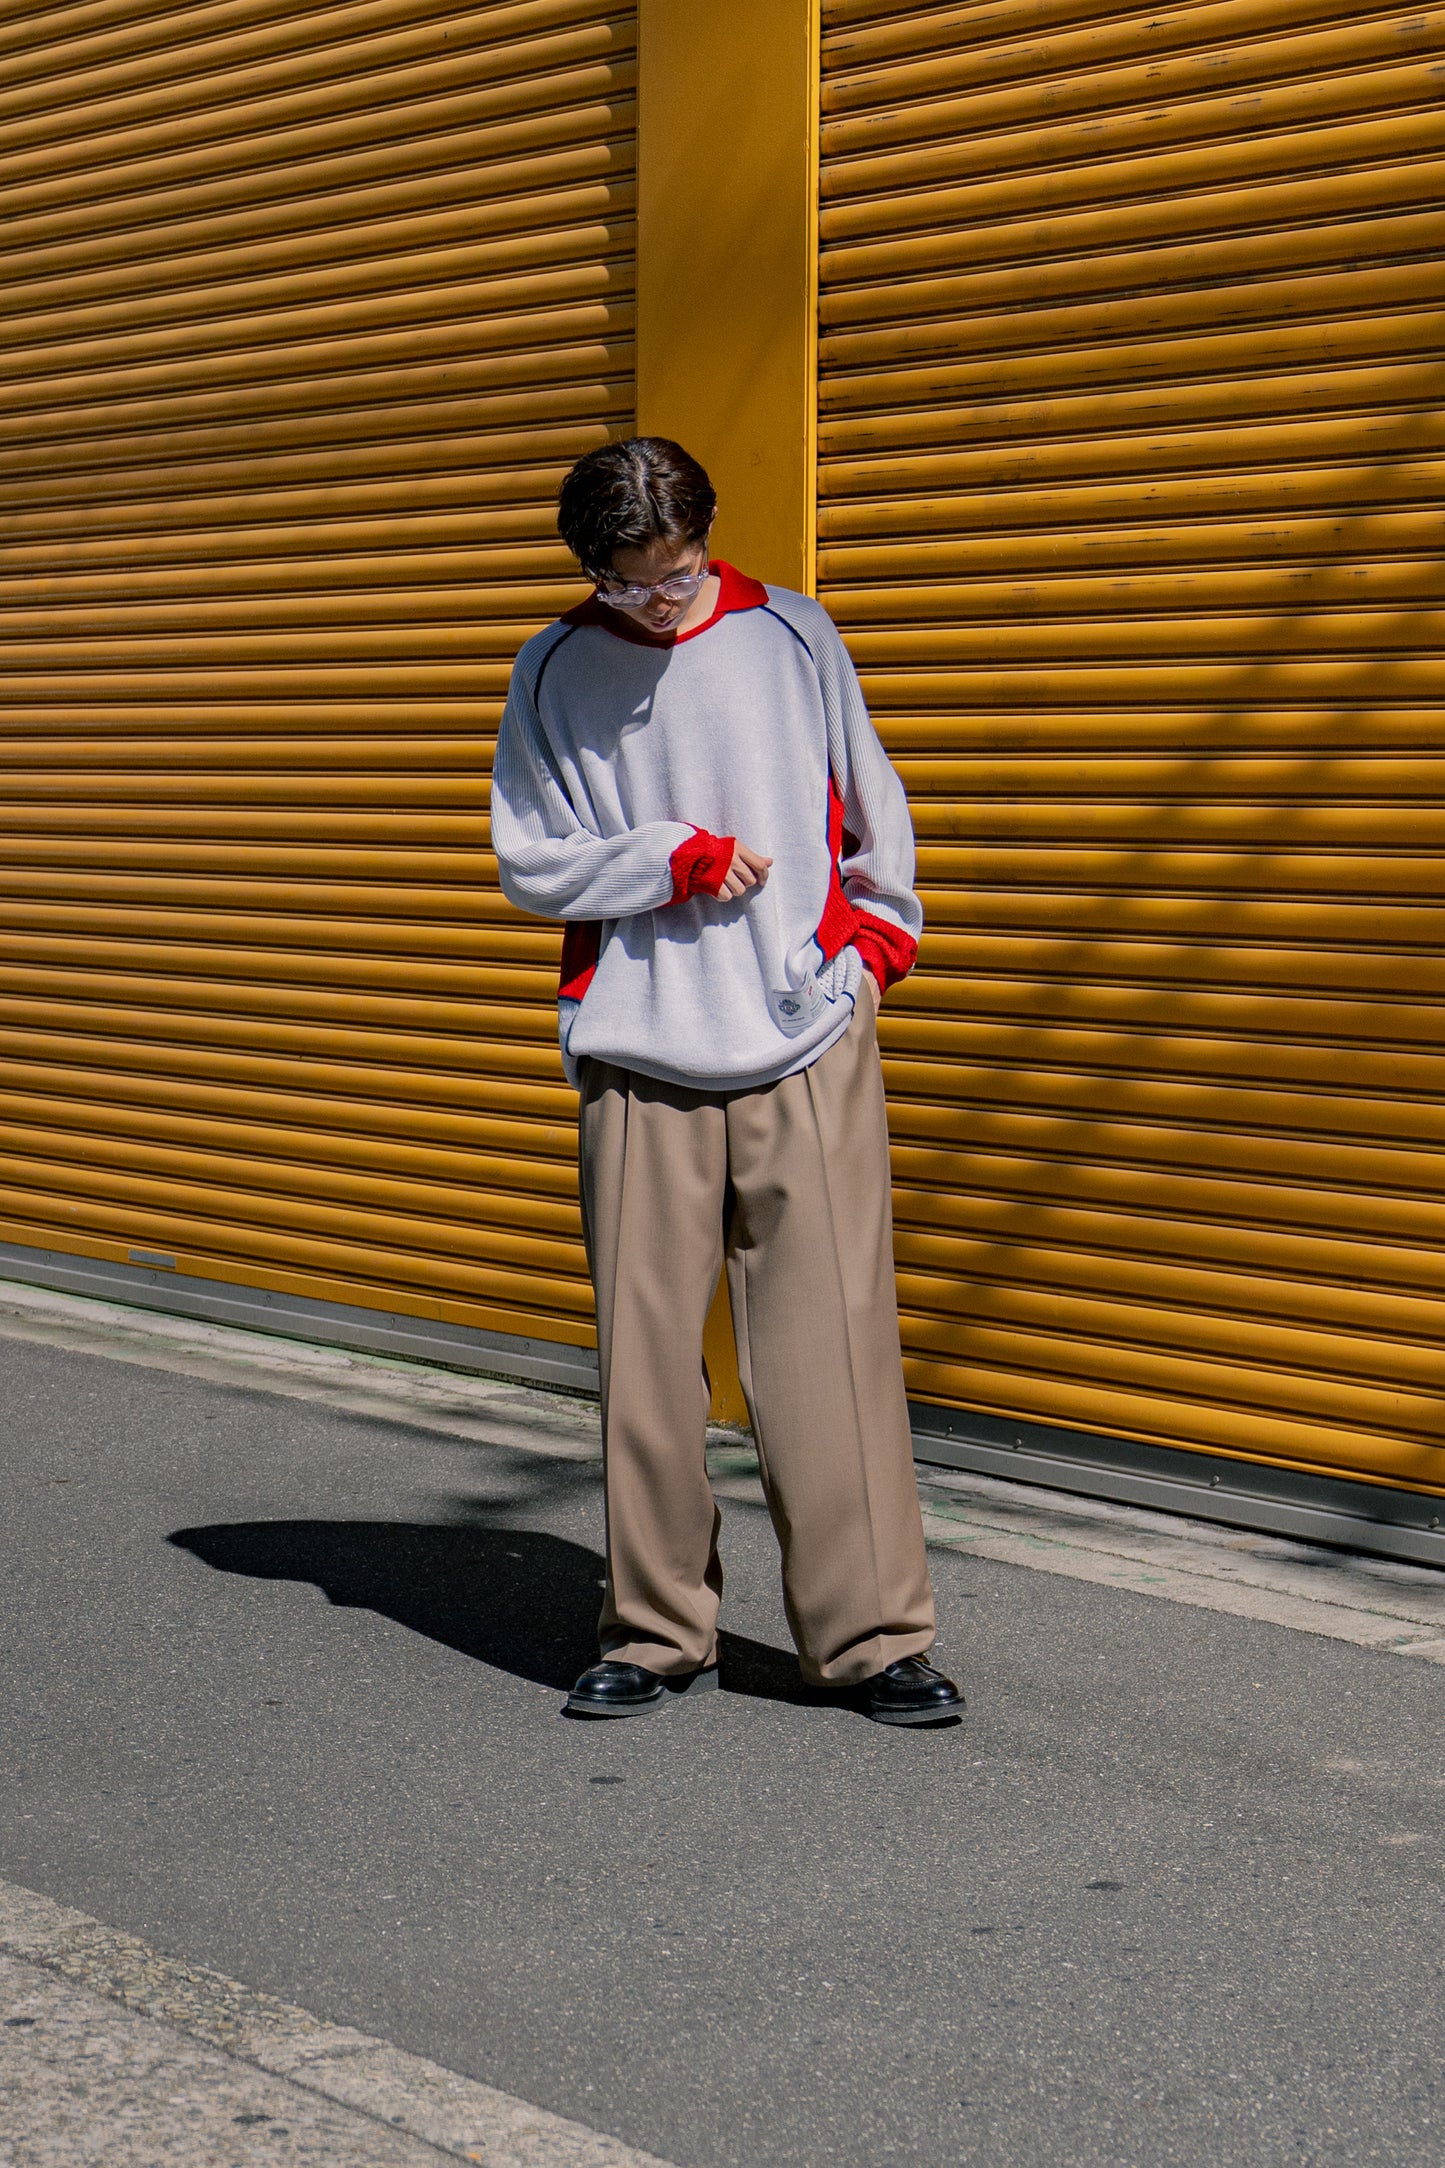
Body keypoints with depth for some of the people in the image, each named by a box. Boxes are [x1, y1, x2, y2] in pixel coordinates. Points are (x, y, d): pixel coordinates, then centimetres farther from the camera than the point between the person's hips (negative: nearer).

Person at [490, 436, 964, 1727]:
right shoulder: (555, 673, 8)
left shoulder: (793, 638, 9)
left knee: (832, 1341, -5)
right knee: (645, 1350, 1)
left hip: (809, 1045, 0)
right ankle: (658, 1633, 13)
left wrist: (877, 928, 9)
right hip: (637, 1052, 1)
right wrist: (676, 858, -5)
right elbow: (531, 862, 6)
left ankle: (872, 1635, 1)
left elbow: (873, 808, 19)